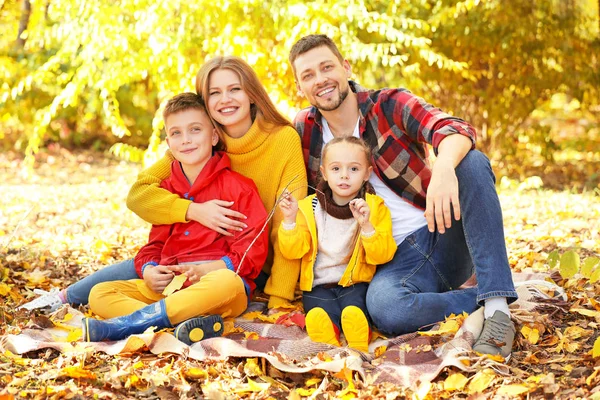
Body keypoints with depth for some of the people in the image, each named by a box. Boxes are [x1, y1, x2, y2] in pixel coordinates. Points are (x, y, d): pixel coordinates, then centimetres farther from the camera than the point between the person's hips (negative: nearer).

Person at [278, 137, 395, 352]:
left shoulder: (375, 207, 2)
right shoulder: (309, 208, 6)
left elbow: (382, 256, -7)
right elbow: (293, 251, 2)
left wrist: (366, 226, -23)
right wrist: (290, 221, -14)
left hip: (355, 283, -1)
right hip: (318, 286, 1)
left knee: (353, 312, -32)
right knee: (318, 315, -32)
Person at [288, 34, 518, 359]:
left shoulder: (389, 105, -3)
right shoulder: (304, 131, 6)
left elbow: (456, 130, -22)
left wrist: (444, 167, -45)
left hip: (447, 237, 0)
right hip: (395, 261, 0)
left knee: (472, 162, -28)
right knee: (383, 306, -36)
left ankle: (498, 305, -32)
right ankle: (482, 301, -14)